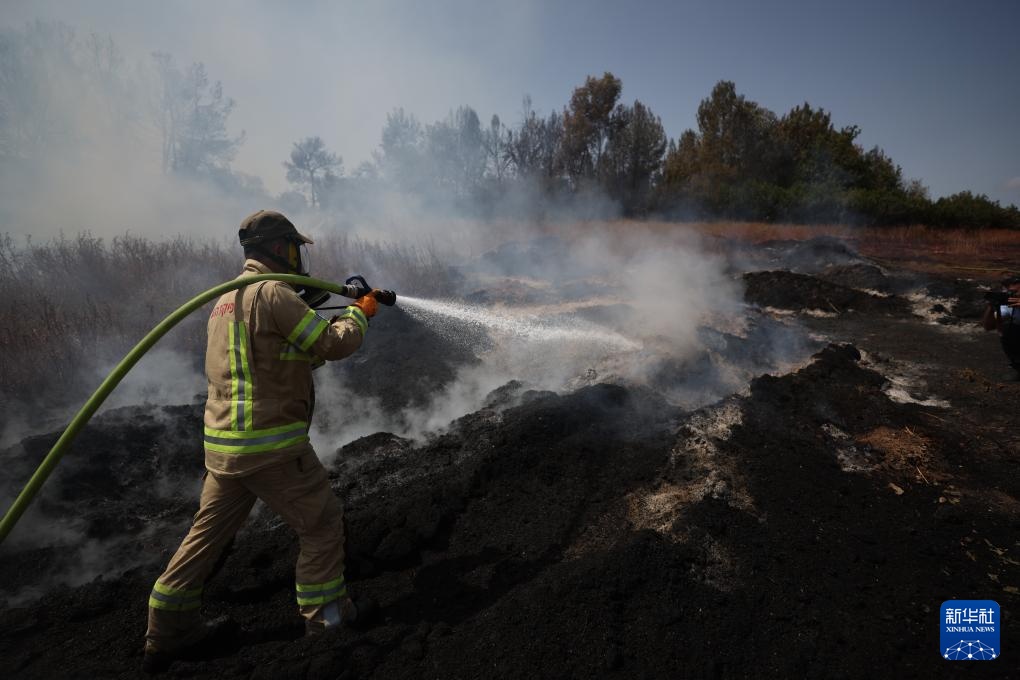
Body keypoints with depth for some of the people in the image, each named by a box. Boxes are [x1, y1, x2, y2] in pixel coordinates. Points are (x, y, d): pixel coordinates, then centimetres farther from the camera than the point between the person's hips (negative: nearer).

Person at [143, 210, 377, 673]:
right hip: (270, 444, -9)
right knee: (322, 523, 8)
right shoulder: (274, 293, -16)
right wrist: (360, 312, 1)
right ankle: (325, 615, 21)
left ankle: (168, 632, 33)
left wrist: (303, 306, 17)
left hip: (223, 444, 9)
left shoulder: (226, 298, 14)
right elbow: (333, 344, -16)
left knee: (209, 531, 20)